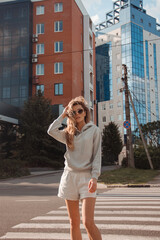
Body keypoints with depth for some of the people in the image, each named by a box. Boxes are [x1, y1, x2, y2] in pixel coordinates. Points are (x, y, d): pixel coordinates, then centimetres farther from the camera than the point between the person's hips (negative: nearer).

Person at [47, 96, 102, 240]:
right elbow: (51, 131, -5)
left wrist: (94, 177, -13)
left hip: (86, 177, -4)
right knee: (74, 223, 8)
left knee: (88, 222, -15)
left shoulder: (94, 130, 4)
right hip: (69, 176, 4)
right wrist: (63, 115, 6)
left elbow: (97, 156, -2)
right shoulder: (69, 133, 13)